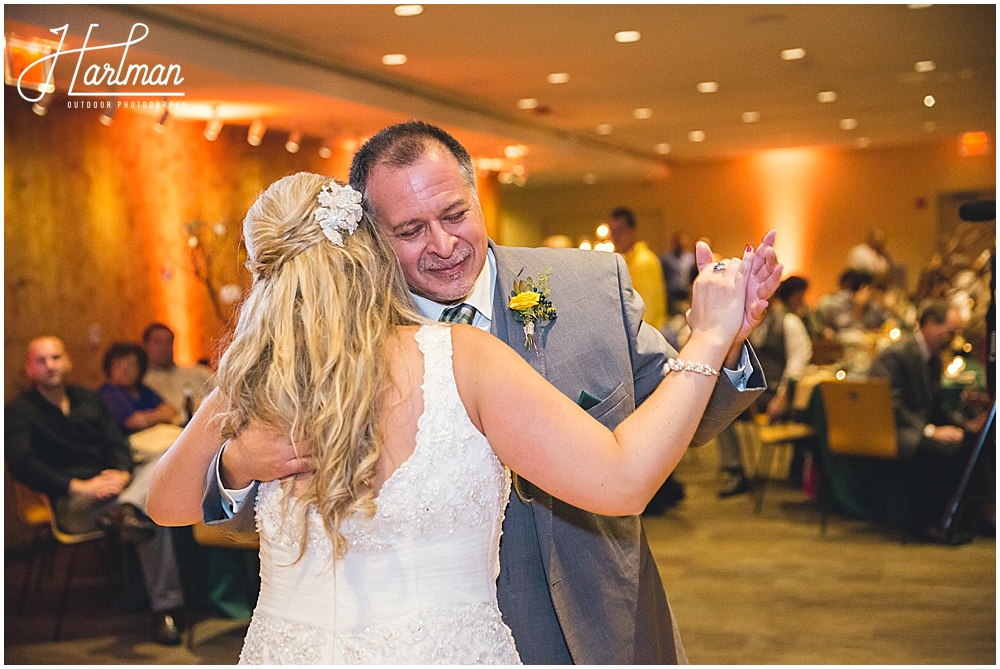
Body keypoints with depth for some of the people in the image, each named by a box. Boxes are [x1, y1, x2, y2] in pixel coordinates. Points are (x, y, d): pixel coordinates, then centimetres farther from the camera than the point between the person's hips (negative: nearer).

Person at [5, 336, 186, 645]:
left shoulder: (89, 399, 21)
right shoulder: (19, 412, 4)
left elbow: (117, 443, 11)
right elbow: (22, 465, -12)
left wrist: (122, 473, -14)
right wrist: (78, 486, -24)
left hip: (111, 485, 6)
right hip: (70, 502, -6)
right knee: (151, 514, -32)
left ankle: (126, 510, -49)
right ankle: (163, 609, -34)